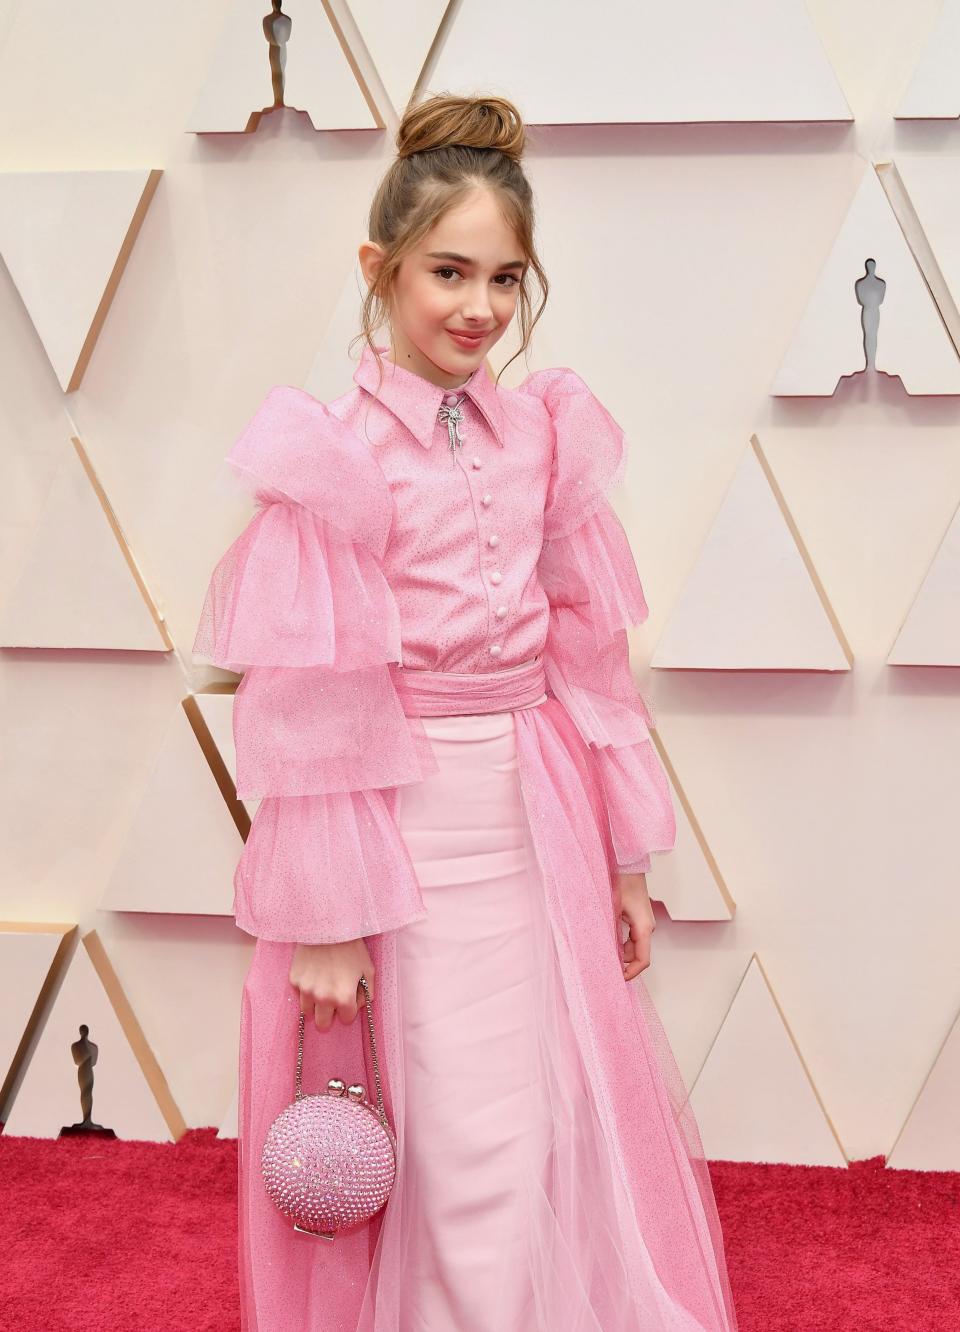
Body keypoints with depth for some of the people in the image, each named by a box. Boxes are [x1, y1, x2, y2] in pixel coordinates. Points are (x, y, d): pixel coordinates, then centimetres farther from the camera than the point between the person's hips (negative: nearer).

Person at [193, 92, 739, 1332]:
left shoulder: (543, 431, 4)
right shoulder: (334, 456, -11)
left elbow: (590, 654, 7)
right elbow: (308, 703, -11)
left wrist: (624, 854, 9)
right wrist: (325, 916, -12)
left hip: (538, 823, 5)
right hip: (408, 835, -5)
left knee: (567, 1140, 15)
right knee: (468, 1170, 2)